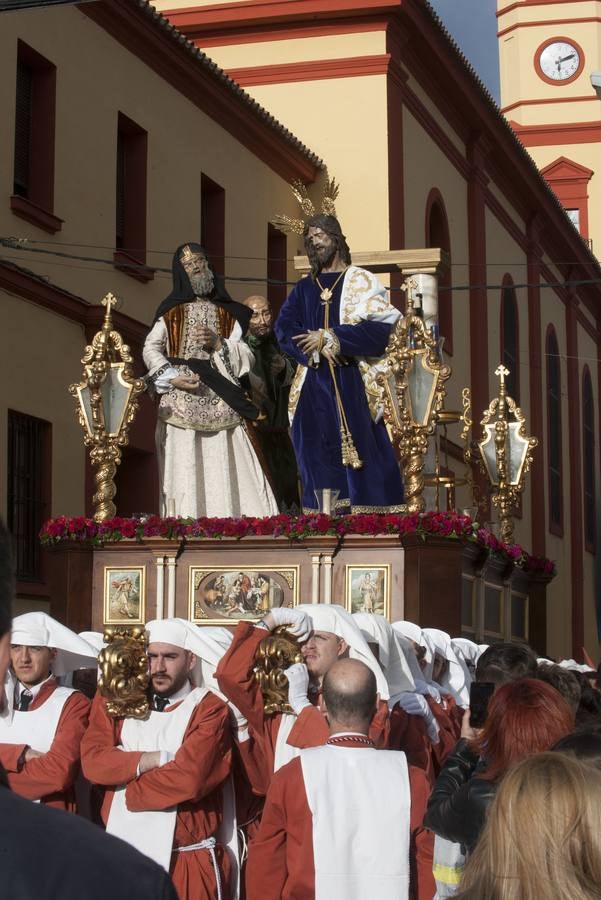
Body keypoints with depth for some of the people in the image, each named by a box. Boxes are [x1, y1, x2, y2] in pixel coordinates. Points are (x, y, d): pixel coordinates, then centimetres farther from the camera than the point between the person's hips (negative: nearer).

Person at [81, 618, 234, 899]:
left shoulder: (210, 710, -6)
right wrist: (155, 760, -15)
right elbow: (93, 760, -6)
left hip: (188, 863, -4)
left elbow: (190, 778, -19)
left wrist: (127, 792, -7)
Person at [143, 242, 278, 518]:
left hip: (222, 405, 1)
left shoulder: (228, 314, 17)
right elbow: (150, 349, 1)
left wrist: (218, 344, -7)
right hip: (181, 405, -1)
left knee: (228, 472, -7)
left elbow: (247, 358, 9)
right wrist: (173, 378, -14)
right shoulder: (172, 312, 12)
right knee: (186, 473, -8)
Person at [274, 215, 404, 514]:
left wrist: (328, 337, -12)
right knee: (320, 458, 0)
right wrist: (316, 348, -14)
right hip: (314, 385, 4)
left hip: (353, 382, -4)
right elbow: (284, 329, 5)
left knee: (360, 452, -9)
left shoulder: (360, 281, 6)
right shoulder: (303, 289, 18)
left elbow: (381, 326, -7)